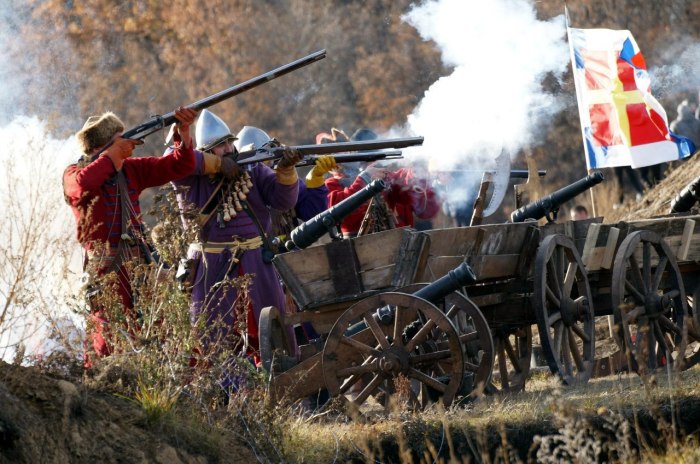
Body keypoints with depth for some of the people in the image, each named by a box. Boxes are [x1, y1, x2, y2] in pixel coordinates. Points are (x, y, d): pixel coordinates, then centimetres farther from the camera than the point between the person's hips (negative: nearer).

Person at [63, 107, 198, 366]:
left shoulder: (131, 170, 11)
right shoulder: (74, 173, -3)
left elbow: (178, 167, 12)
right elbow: (82, 184, -29)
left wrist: (183, 132, -5)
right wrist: (113, 154, -19)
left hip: (138, 263, 5)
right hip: (105, 267, -5)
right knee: (107, 338, -8)